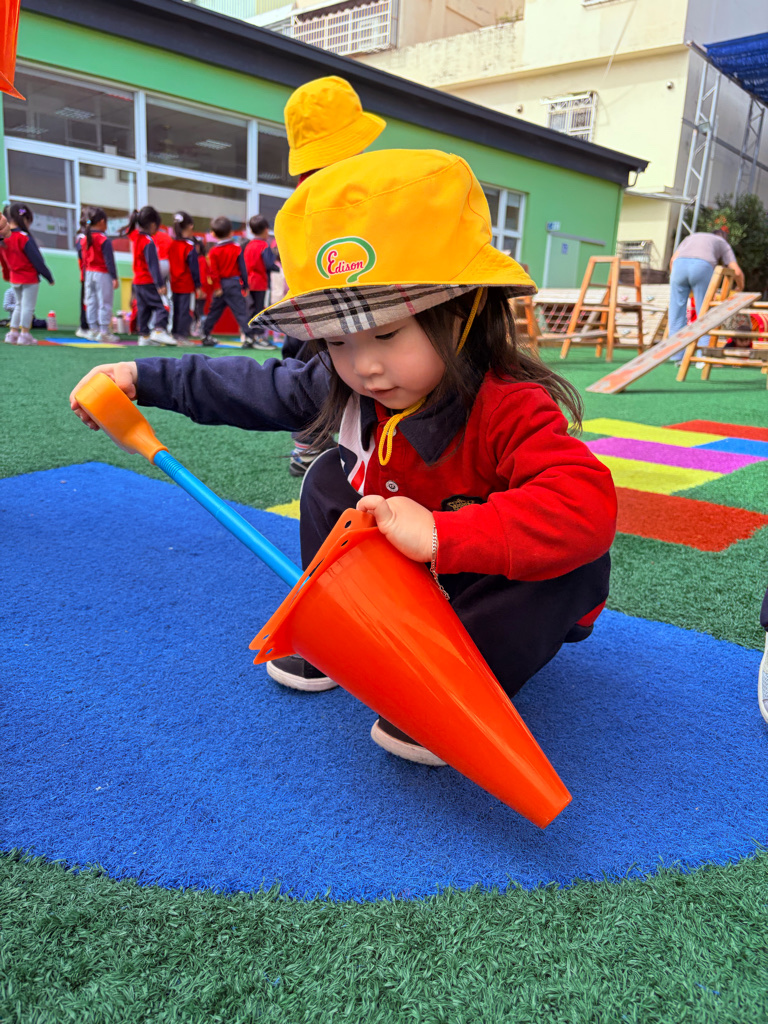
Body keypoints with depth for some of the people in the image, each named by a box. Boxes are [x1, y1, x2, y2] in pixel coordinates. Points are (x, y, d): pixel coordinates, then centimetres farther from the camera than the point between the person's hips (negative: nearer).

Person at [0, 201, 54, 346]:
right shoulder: (24, 237, -19)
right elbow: (36, 259, -16)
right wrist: (49, 276, -9)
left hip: (14, 278, 7)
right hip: (29, 277, -7)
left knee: (19, 304, 19)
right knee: (28, 306, 0)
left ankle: (13, 333, 17)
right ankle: (25, 334, 1)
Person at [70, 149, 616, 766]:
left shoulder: (513, 410, -34)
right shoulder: (345, 385, -13)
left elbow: (587, 506, -48)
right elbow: (258, 388, 0)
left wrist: (439, 535, -55)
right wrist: (142, 379, 0)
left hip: (504, 582, -5)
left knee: (580, 565, -34)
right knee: (332, 476, -5)